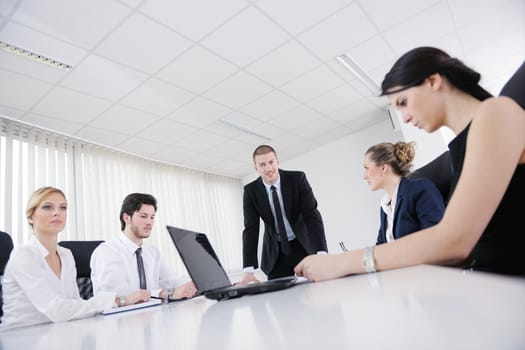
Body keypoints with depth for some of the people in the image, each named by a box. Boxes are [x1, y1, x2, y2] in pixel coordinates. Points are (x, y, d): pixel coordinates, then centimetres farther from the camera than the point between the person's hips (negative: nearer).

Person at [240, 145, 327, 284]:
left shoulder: (297, 179, -16)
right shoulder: (251, 191, -11)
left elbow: (312, 215, -21)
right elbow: (251, 229, -15)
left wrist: (321, 253, -33)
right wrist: (249, 270, -26)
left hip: (304, 245, -1)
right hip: (275, 251, 1)